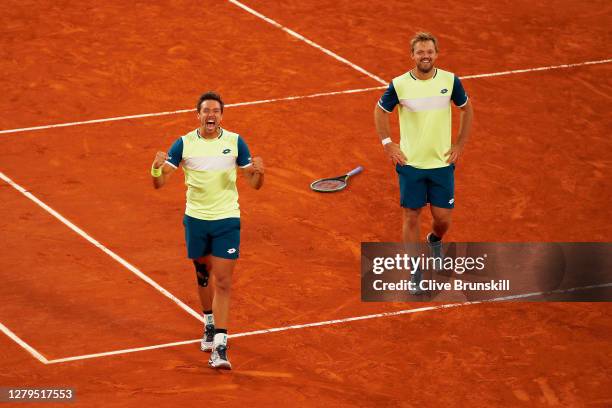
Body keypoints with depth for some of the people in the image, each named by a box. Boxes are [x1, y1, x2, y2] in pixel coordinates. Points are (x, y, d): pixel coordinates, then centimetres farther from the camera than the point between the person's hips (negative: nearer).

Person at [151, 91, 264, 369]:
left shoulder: (235, 142, -4)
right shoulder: (184, 144, -3)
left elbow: (254, 184, 1)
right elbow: (159, 183, -5)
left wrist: (259, 172, -22)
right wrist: (157, 168, -27)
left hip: (227, 220, -2)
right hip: (196, 219, 2)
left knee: (223, 283, -8)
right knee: (203, 276, 17)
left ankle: (220, 347, -10)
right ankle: (210, 325, 41)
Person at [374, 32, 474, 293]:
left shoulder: (450, 81, -6)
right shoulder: (399, 85, -10)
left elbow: (466, 109, 10)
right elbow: (380, 111, 8)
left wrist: (460, 144, 6)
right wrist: (388, 144, 1)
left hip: (442, 162, 1)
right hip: (410, 163, -1)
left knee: (443, 218, 4)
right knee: (411, 216, 2)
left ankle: (435, 241, 40)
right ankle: (414, 272, 14)